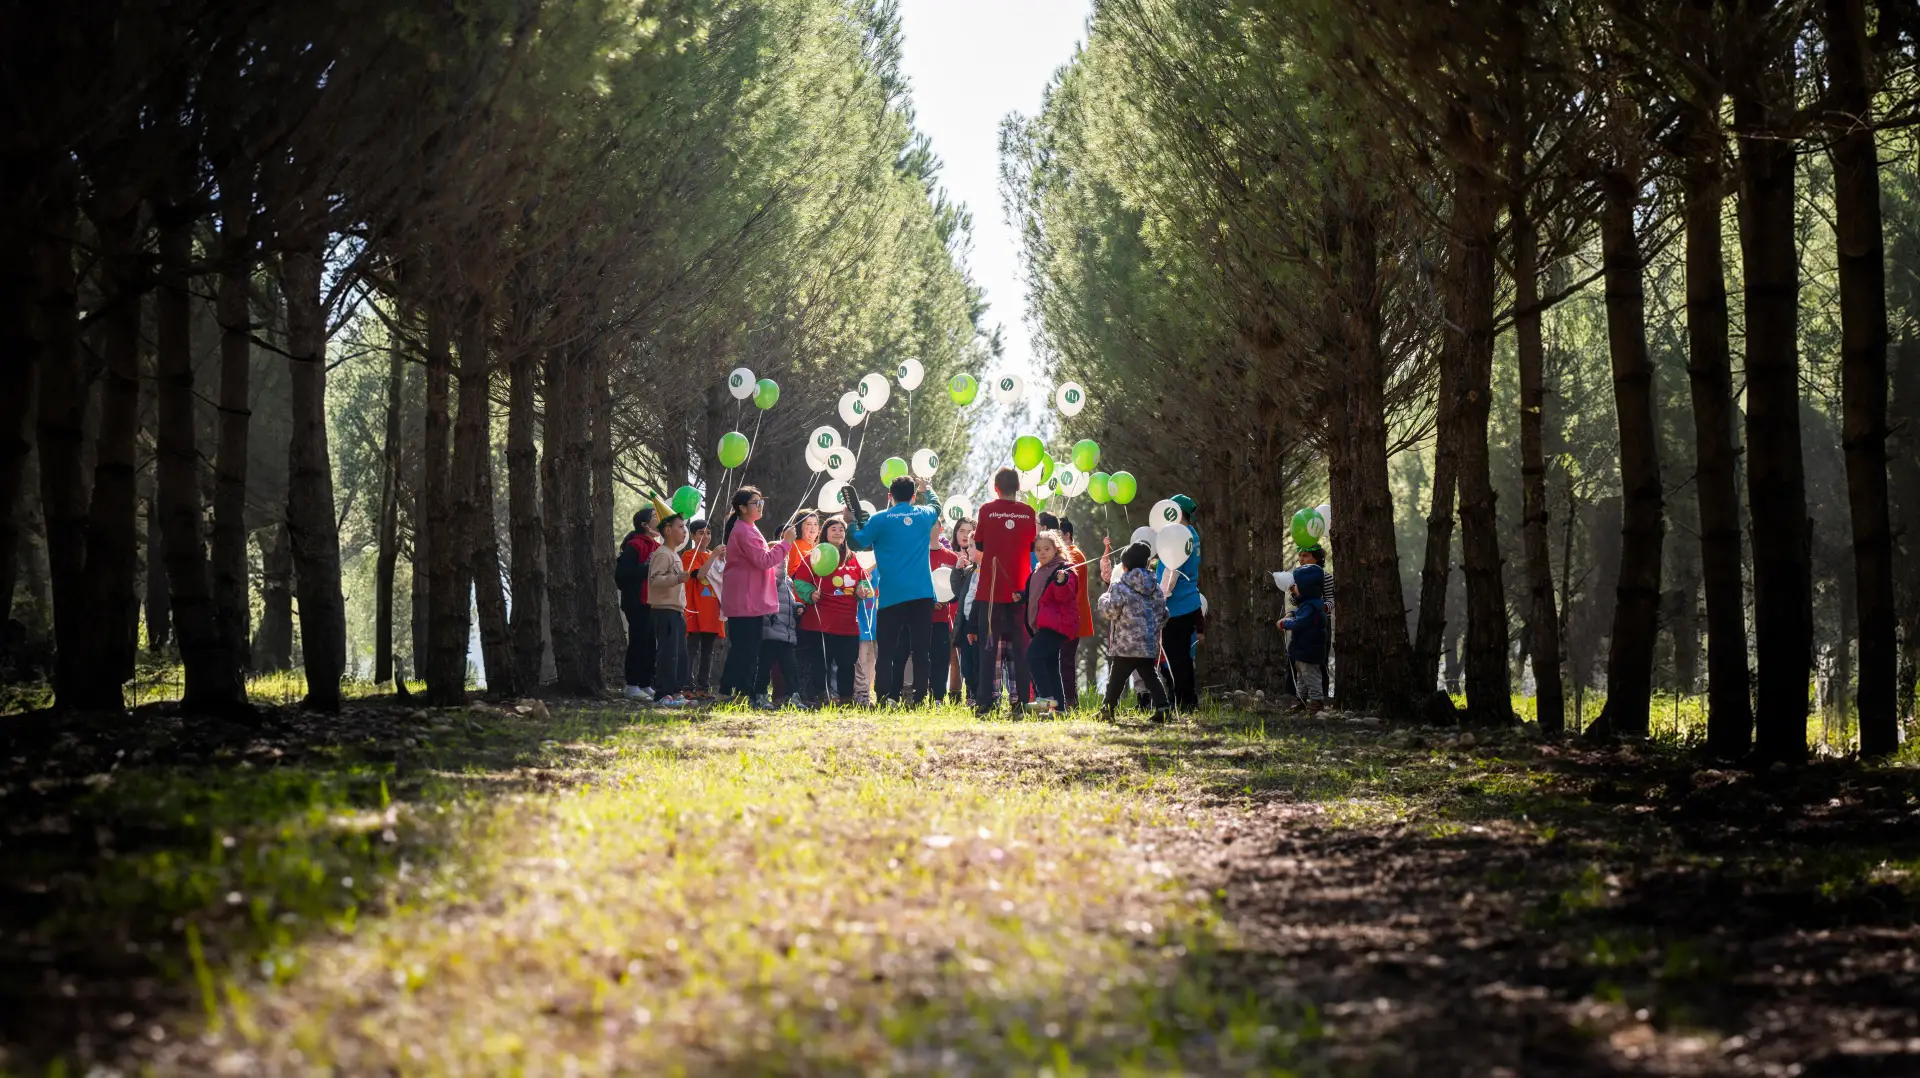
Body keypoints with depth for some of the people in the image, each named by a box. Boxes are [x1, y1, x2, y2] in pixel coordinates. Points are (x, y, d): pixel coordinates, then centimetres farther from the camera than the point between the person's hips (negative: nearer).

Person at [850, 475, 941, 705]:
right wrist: (925, 489, 50)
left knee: (887, 649, 2)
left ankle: (886, 696, -6)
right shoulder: (924, 515, 8)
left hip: (892, 595, -2)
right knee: (920, 648, 4)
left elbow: (857, 541, -2)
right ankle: (919, 697, -1)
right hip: (922, 593, 2)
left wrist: (852, 523, 14)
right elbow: (936, 505, 32)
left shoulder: (880, 519, -4)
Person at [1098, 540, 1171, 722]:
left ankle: (1108, 709, 5)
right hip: (1151, 645, 6)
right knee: (1149, 675, 11)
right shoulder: (1155, 588, 12)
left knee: (1117, 676, 2)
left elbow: (1109, 611, -12)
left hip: (1126, 645, -6)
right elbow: (1163, 613, 15)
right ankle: (1161, 707, -1)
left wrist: (1104, 598, 8)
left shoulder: (1120, 587, -8)